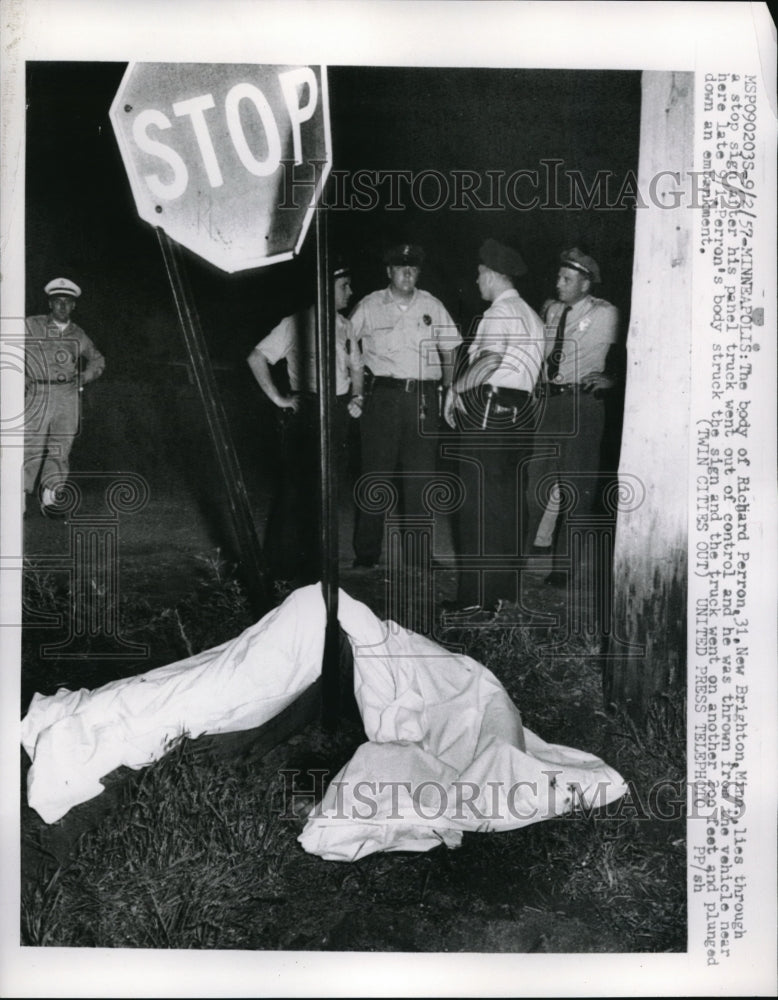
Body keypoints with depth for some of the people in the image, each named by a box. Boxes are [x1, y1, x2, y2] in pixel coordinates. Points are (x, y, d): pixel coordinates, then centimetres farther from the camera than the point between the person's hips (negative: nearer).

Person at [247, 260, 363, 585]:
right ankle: (282, 565, 8)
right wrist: (278, 398, -11)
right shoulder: (297, 324, -7)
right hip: (305, 412, -6)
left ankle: (312, 561, 22)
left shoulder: (344, 326, 12)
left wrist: (356, 397, 7)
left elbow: (355, 367, 23)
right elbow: (256, 358, -9)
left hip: (338, 412, 6)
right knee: (296, 488, -4)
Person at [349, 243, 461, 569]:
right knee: (376, 473, -3)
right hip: (383, 396, -2)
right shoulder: (369, 306, 6)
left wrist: (449, 390, 9)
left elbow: (448, 350, 17)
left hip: (424, 397, 2)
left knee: (421, 474, 4)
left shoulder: (431, 306, 11)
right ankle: (366, 552, 4)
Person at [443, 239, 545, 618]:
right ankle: (505, 585, 21)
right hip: (521, 411, 9)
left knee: (479, 504, -6)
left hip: (489, 410, -9)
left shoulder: (500, 310, -8)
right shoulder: (531, 316, 19)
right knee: (508, 502, 13)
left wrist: (457, 387, -13)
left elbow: (489, 360, -24)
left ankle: (478, 596, -5)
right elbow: (528, 368, 15)